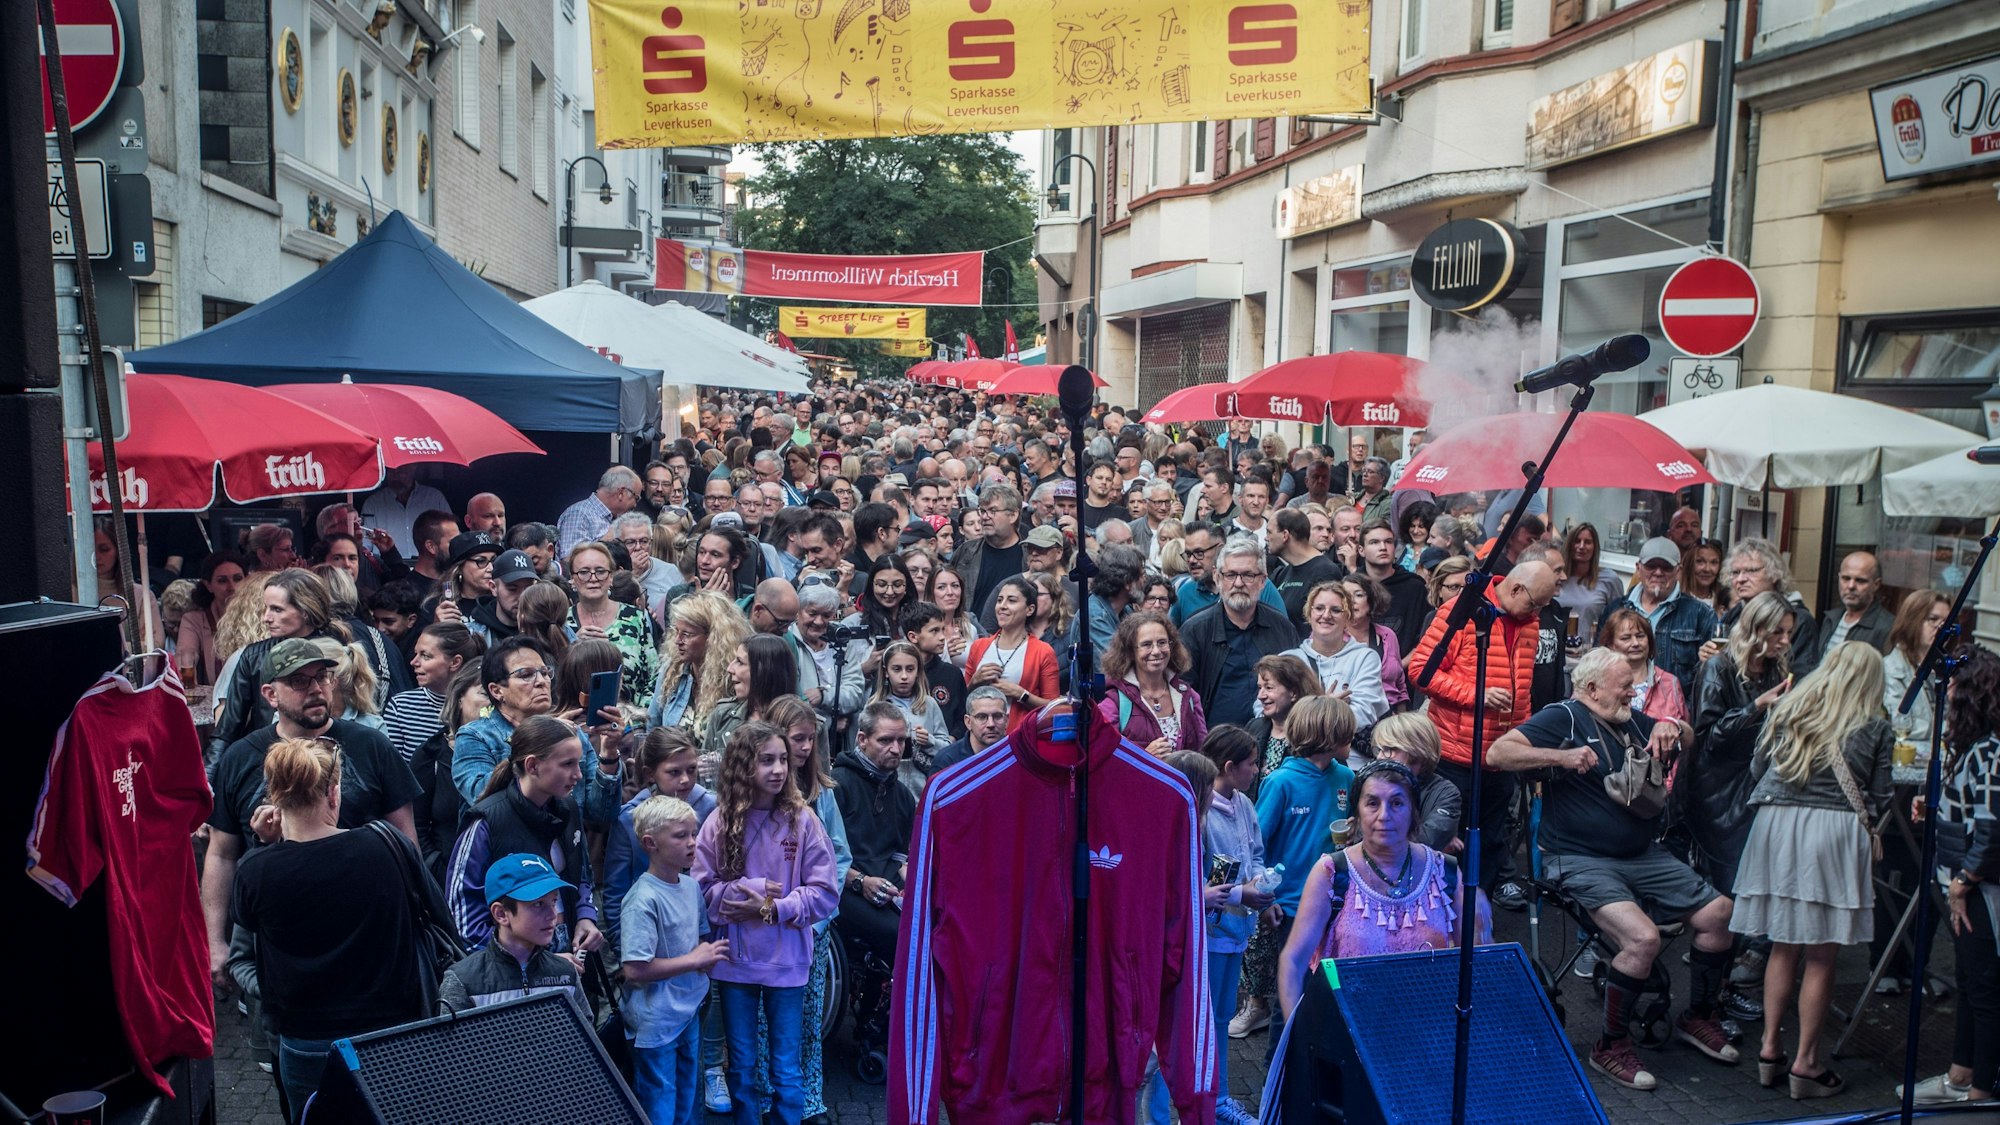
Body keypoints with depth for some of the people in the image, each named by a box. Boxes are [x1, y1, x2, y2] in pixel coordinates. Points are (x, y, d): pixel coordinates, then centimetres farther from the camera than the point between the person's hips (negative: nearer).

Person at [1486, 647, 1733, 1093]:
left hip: (1645, 856, 8)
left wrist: (1670, 728, 0)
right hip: (1583, 862, -8)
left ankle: (1698, 1018, 24)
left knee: (1719, 913, 1)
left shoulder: (1630, 720, 13)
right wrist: (1560, 756, -31)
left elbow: (1688, 739, 24)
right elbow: (1498, 753, -20)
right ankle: (1610, 1047, -7)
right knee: (1642, 937, -27)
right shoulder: (1564, 718, -9)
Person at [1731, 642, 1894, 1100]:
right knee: (1821, 957, 4)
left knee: (1783, 946, 15)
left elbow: (1757, 769, 12)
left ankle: (1771, 1047, 18)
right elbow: (1879, 799, 4)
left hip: (1776, 825, 3)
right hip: (1836, 832, -3)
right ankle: (1806, 1062, 9)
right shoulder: (1875, 727, 1)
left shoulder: (1787, 709, 8)